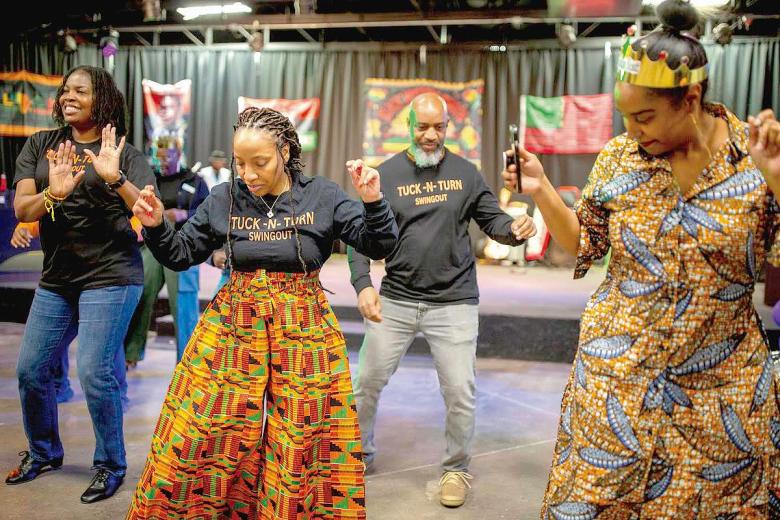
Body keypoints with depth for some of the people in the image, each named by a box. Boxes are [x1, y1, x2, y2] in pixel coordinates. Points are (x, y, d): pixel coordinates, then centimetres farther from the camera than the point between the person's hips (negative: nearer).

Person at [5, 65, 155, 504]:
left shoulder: (126, 154, -2)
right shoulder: (41, 146, 8)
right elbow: (21, 210, -3)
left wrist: (115, 178, -31)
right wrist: (53, 194, -24)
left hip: (111, 276, -5)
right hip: (57, 278, 5)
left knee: (95, 373, -10)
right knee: (30, 369, 10)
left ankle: (112, 466, 12)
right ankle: (44, 453, 35)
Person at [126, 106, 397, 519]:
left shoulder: (322, 197, -5)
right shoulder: (224, 199, 0)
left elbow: (378, 247, -5)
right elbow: (181, 255, 9)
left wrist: (373, 202, -22)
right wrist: (156, 226, -9)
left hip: (304, 330, -1)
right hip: (232, 326, 2)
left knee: (304, 440, 7)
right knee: (201, 434, 5)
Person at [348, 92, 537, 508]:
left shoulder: (465, 172, 2)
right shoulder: (387, 174, -1)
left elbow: (491, 220, 5)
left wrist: (515, 228, -19)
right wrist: (363, 284, -18)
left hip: (454, 303, 0)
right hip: (394, 300, 1)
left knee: (460, 392, 3)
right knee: (368, 382, 10)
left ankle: (455, 469, 26)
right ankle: (360, 453, 34)